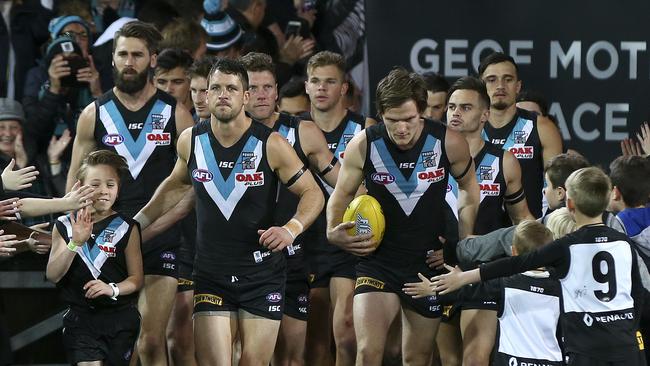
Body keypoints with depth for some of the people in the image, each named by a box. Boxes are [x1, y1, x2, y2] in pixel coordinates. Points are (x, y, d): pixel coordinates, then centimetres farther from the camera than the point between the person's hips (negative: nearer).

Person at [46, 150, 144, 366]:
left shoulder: (126, 228, 2)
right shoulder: (65, 226, 5)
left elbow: (136, 279, 2)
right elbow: (53, 275, -4)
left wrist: (113, 289, -20)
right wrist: (75, 243, -18)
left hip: (120, 316, 1)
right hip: (80, 317, 0)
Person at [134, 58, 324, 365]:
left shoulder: (271, 145, -10)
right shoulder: (191, 141, 1)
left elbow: (312, 193, -2)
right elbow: (176, 185, 21)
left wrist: (292, 229, -21)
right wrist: (136, 223, 18)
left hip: (262, 274, -2)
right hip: (211, 275, 2)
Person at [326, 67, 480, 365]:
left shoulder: (449, 144, -11)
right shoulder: (363, 146, -12)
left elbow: (469, 187, 9)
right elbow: (342, 195, 4)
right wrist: (334, 231, -16)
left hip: (430, 261, 1)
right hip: (378, 260, -1)